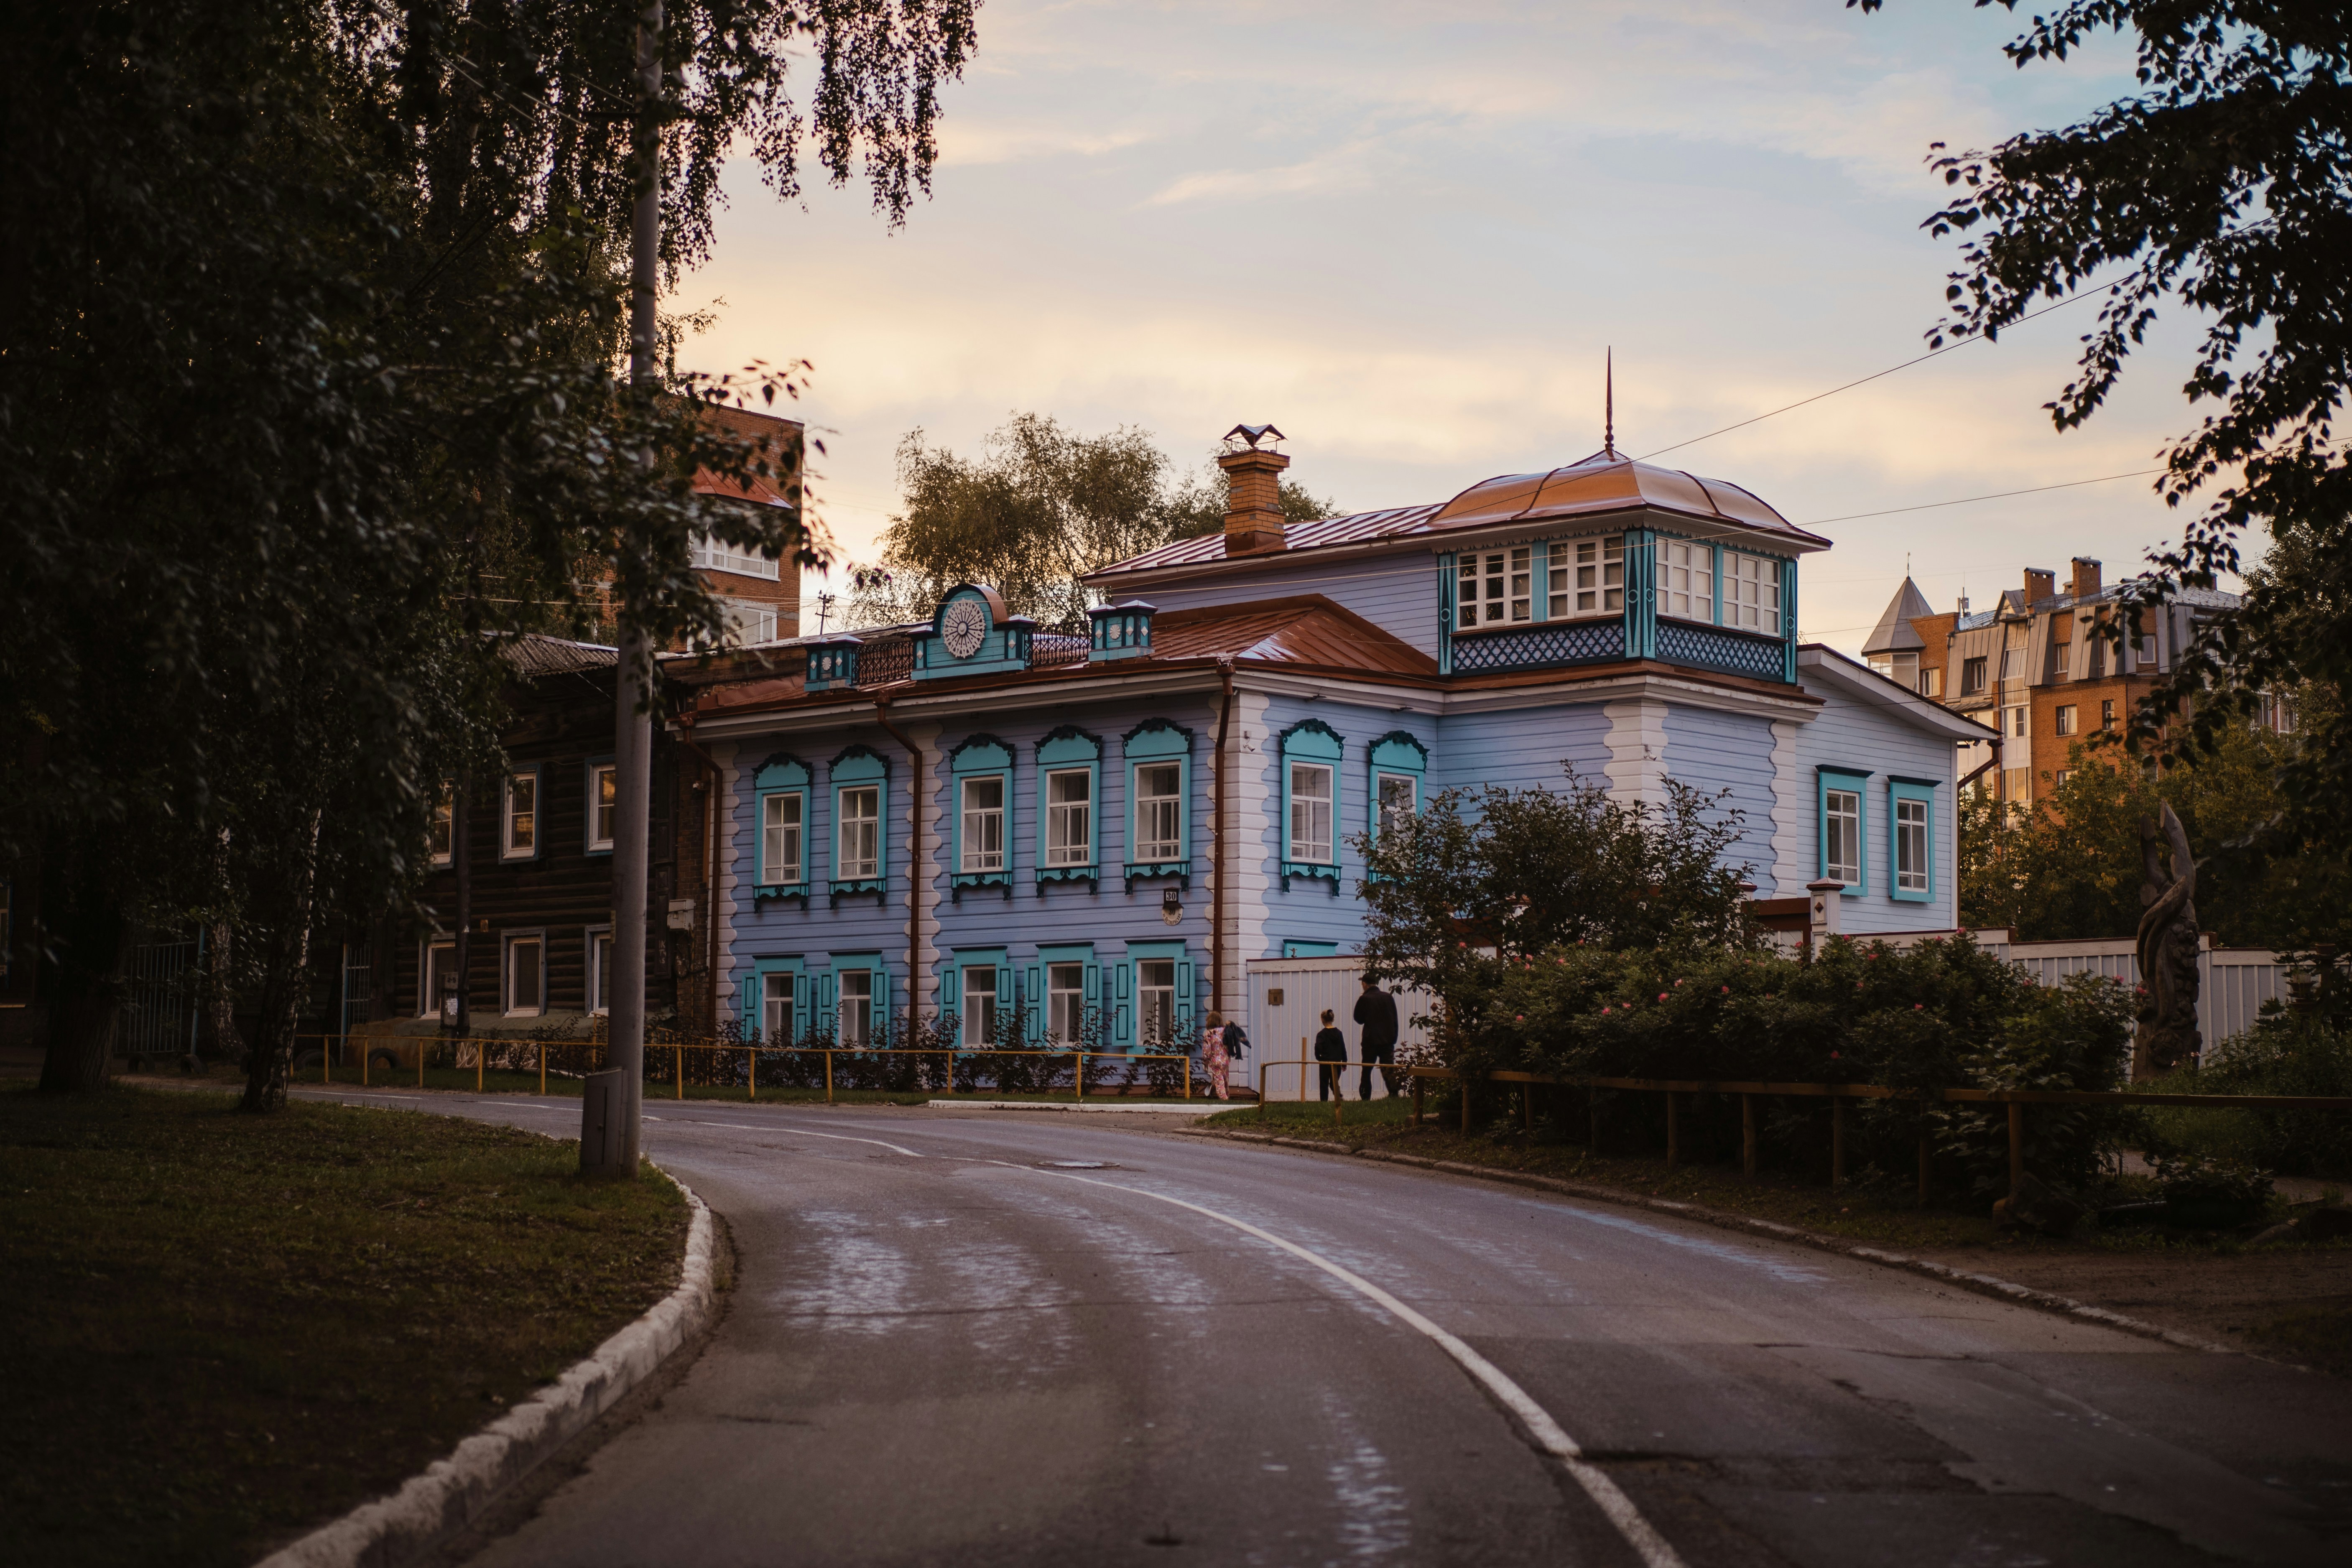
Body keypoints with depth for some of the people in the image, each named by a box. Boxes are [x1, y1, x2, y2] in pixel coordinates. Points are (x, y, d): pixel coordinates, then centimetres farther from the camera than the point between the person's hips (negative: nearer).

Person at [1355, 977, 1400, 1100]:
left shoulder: (1364, 999, -8)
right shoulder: (1388, 997, 4)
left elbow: (1359, 1019, 2)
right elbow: (1395, 1020, 7)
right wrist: (1394, 1038, 13)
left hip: (1371, 1041, -2)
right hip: (1388, 1041, 3)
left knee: (1366, 1072, 9)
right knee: (1389, 1071, -2)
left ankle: (1365, 1098, 7)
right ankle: (1394, 1094, -18)